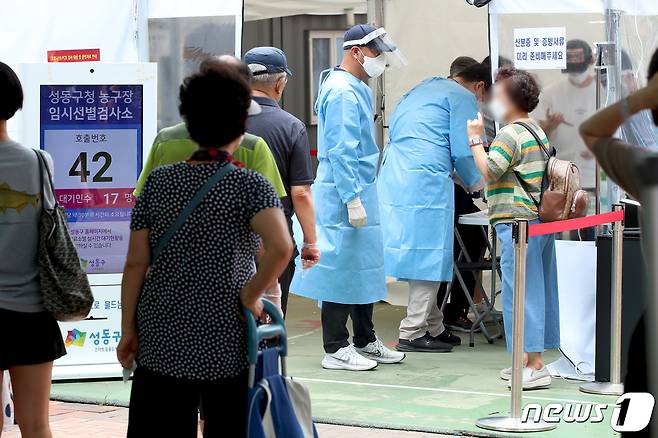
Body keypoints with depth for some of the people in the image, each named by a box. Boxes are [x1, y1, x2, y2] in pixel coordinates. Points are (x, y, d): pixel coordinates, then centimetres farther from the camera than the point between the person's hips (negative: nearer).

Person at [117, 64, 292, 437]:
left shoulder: (158, 182, 3)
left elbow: (136, 263, 2)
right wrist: (249, 297, -11)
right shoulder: (249, 184, -7)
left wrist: (129, 329, 8)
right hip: (227, 338, -3)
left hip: (161, 339, 3)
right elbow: (281, 248, -24)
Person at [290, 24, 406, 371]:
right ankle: (336, 349, 3)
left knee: (363, 268, 15)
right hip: (345, 193, -10)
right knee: (343, 268, -4)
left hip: (360, 191, 10)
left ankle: (365, 342, 24)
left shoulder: (356, 89, 15)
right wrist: (352, 200, -22)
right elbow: (341, 151, -21)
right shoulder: (342, 92, -16)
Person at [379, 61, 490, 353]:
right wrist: (476, 182, 13)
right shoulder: (463, 97, 0)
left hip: (394, 177, 9)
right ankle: (412, 333, -4)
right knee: (429, 256, -4)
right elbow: (463, 151, -6)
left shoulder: (423, 89, 26)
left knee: (422, 256, 14)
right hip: (425, 183, -9)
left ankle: (434, 327, 20)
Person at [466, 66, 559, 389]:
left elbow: (489, 170, -21)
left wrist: (475, 139, -11)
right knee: (539, 290, 12)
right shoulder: (537, 131, 19)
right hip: (542, 220, 10)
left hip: (518, 222, -10)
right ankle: (534, 360, 19)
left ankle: (535, 366, -8)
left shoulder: (510, 134, -12)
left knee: (521, 292, -7)